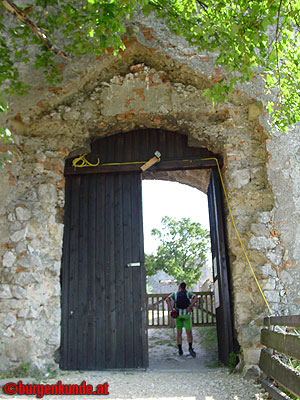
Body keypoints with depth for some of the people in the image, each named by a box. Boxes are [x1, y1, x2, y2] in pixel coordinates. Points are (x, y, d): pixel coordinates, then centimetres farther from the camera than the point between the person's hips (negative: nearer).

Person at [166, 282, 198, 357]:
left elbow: (167, 299, -11)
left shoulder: (175, 294, 5)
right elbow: (195, 298, -13)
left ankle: (180, 349, 8)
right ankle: (190, 347, -20)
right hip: (186, 315, -1)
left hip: (178, 315, 1)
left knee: (179, 333, 10)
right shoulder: (188, 293, 4)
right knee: (189, 332, -1)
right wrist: (190, 307, -11)